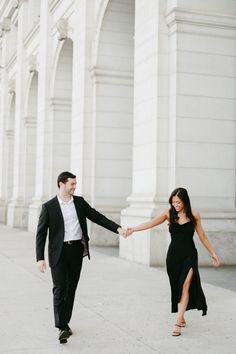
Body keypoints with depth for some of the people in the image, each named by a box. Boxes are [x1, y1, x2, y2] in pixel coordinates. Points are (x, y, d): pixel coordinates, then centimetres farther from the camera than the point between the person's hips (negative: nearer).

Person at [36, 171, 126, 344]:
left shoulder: (80, 202, 7)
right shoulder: (49, 207, -5)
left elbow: (97, 217, 9)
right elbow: (41, 233, -4)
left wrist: (117, 228, -2)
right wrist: (40, 258, -11)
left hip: (77, 250, 4)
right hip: (59, 252, -4)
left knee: (71, 289, 10)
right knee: (60, 289, -9)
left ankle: (65, 322, 23)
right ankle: (62, 328, -7)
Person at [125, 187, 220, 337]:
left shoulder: (194, 216, -1)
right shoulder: (169, 214, -1)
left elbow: (202, 236, 9)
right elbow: (151, 223, -12)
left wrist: (213, 253, 11)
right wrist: (133, 229, -25)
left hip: (189, 255, -2)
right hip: (173, 255, 2)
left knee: (185, 286, -14)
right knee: (177, 286, 8)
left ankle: (178, 323, -14)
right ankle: (181, 317, 27)